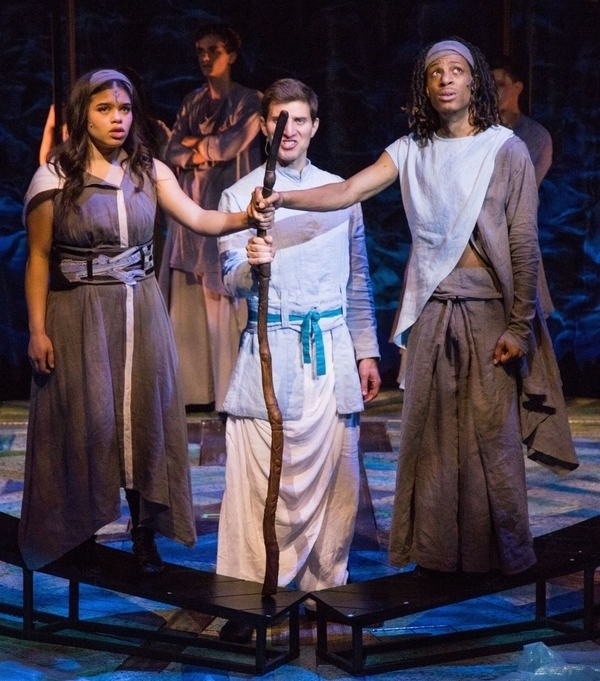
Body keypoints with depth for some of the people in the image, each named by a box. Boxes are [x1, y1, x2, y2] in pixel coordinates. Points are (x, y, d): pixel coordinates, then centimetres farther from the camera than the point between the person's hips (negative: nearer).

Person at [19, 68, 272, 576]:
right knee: (86, 421, 2)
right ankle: (81, 532, 20)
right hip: (80, 314, -3)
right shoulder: (54, 177, -7)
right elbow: (38, 257, -5)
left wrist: (244, 218, -30)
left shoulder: (149, 171, 2)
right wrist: (37, 330, -8)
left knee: (146, 417, 5)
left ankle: (145, 531, 19)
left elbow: (198, 219, -11)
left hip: (141, 309, 3)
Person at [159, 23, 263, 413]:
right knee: (189, 298, 2)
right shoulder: (193, 102, 16)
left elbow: (230, 144, -13)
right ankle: (194, 388, 6)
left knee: (225, 296, -9)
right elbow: (173, 153, 9)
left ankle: (231, 391, -7)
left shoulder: (248, 101, 1)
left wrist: (195, 145, 3)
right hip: (192, 204, 6)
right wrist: (207, 152, -7)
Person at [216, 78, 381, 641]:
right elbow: (231, 283, -7)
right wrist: (250, 266, -29)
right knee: (259, 479, -7)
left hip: (333, 353, 3)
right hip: (269, 353, -3)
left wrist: (367, 352, 13)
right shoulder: (239, 196, 3)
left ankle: (326, 588, 16)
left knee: (333, 479, 4)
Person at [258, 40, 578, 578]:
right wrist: (285, 199, -22)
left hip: (489, 312, -3)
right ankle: (437, 555, 16)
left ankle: (502, 558, 13)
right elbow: (349, 191, -6)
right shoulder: (411, 151, 7)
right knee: (431, 436, 6)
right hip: (431, 312, 3)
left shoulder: (506, 150, -2)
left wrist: (519, 326, -8)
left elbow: (525, 244, -4)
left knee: (492, 437, -1)